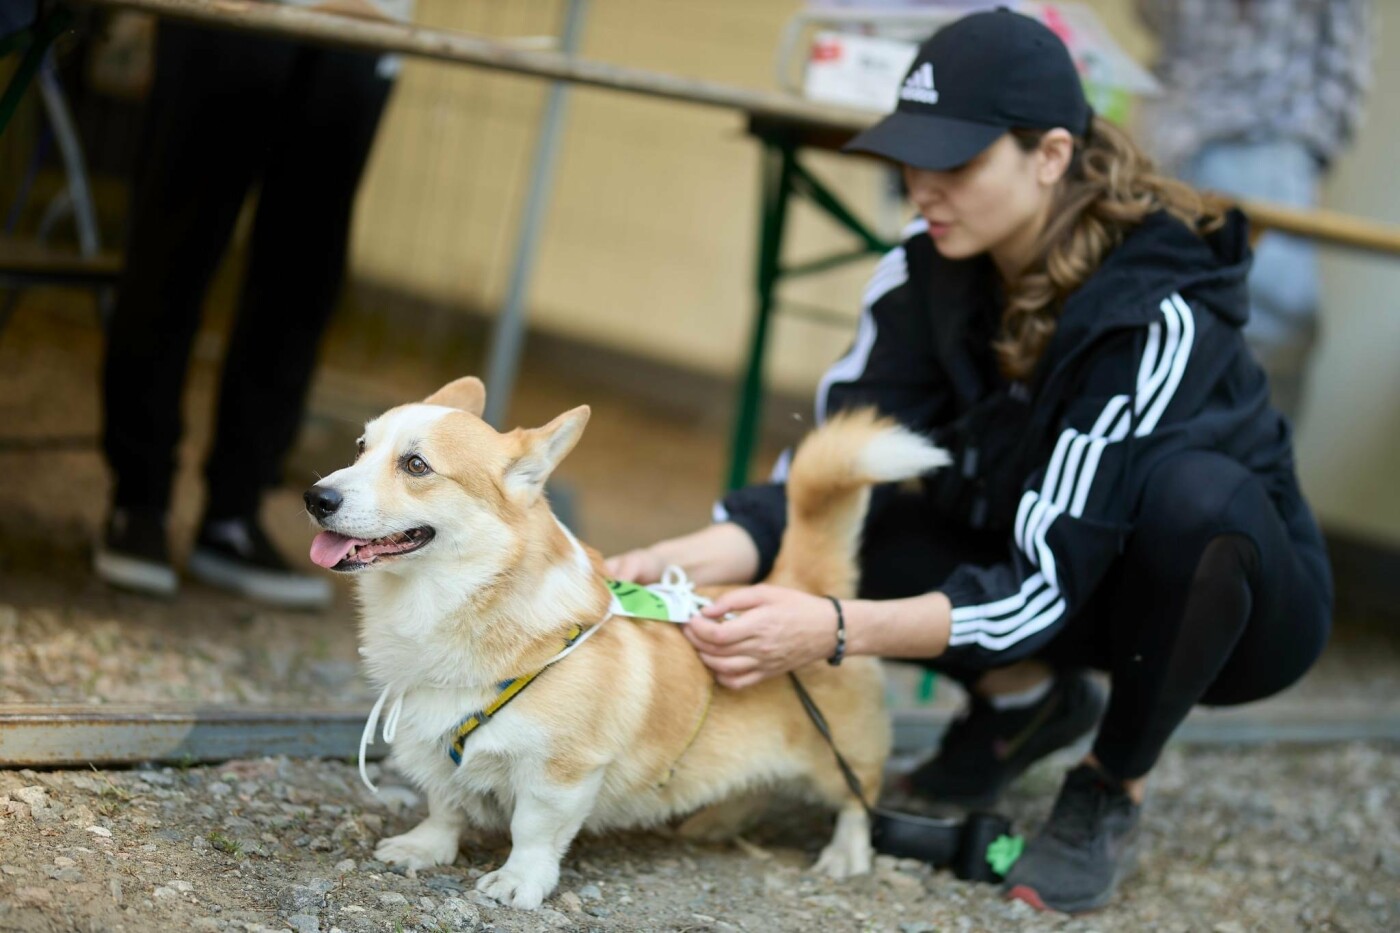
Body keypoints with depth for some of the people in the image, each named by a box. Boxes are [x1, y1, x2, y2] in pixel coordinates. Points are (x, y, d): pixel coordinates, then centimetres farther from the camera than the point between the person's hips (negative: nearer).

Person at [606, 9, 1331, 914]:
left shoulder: (1154, 311, -32)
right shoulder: (929, 275, -14)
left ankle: (1113, 789, -12)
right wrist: (680, 561, -35)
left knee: (1192, 490, -39)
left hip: (1239, 595, -5)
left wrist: (837, 632, -46)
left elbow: (1047, 582, -36)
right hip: (1042, 566, 5)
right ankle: (1025, 699, 9)